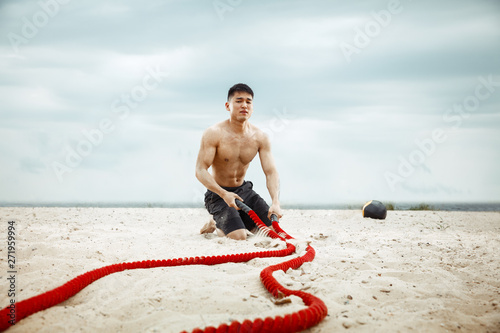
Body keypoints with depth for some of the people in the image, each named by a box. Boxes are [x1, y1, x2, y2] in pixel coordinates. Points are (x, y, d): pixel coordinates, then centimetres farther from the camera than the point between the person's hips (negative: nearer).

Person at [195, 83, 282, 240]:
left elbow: (271, 172, -8)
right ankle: (216, 225, 10)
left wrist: (275, 203, -25)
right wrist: (224, 194, -34)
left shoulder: (260, 137, -5)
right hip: (218, 194, -5)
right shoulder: (214, 133, -18)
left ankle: (241, 221, 24)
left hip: (244, 190, 5)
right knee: (239, 236, -23)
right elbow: (200, 171, -20)